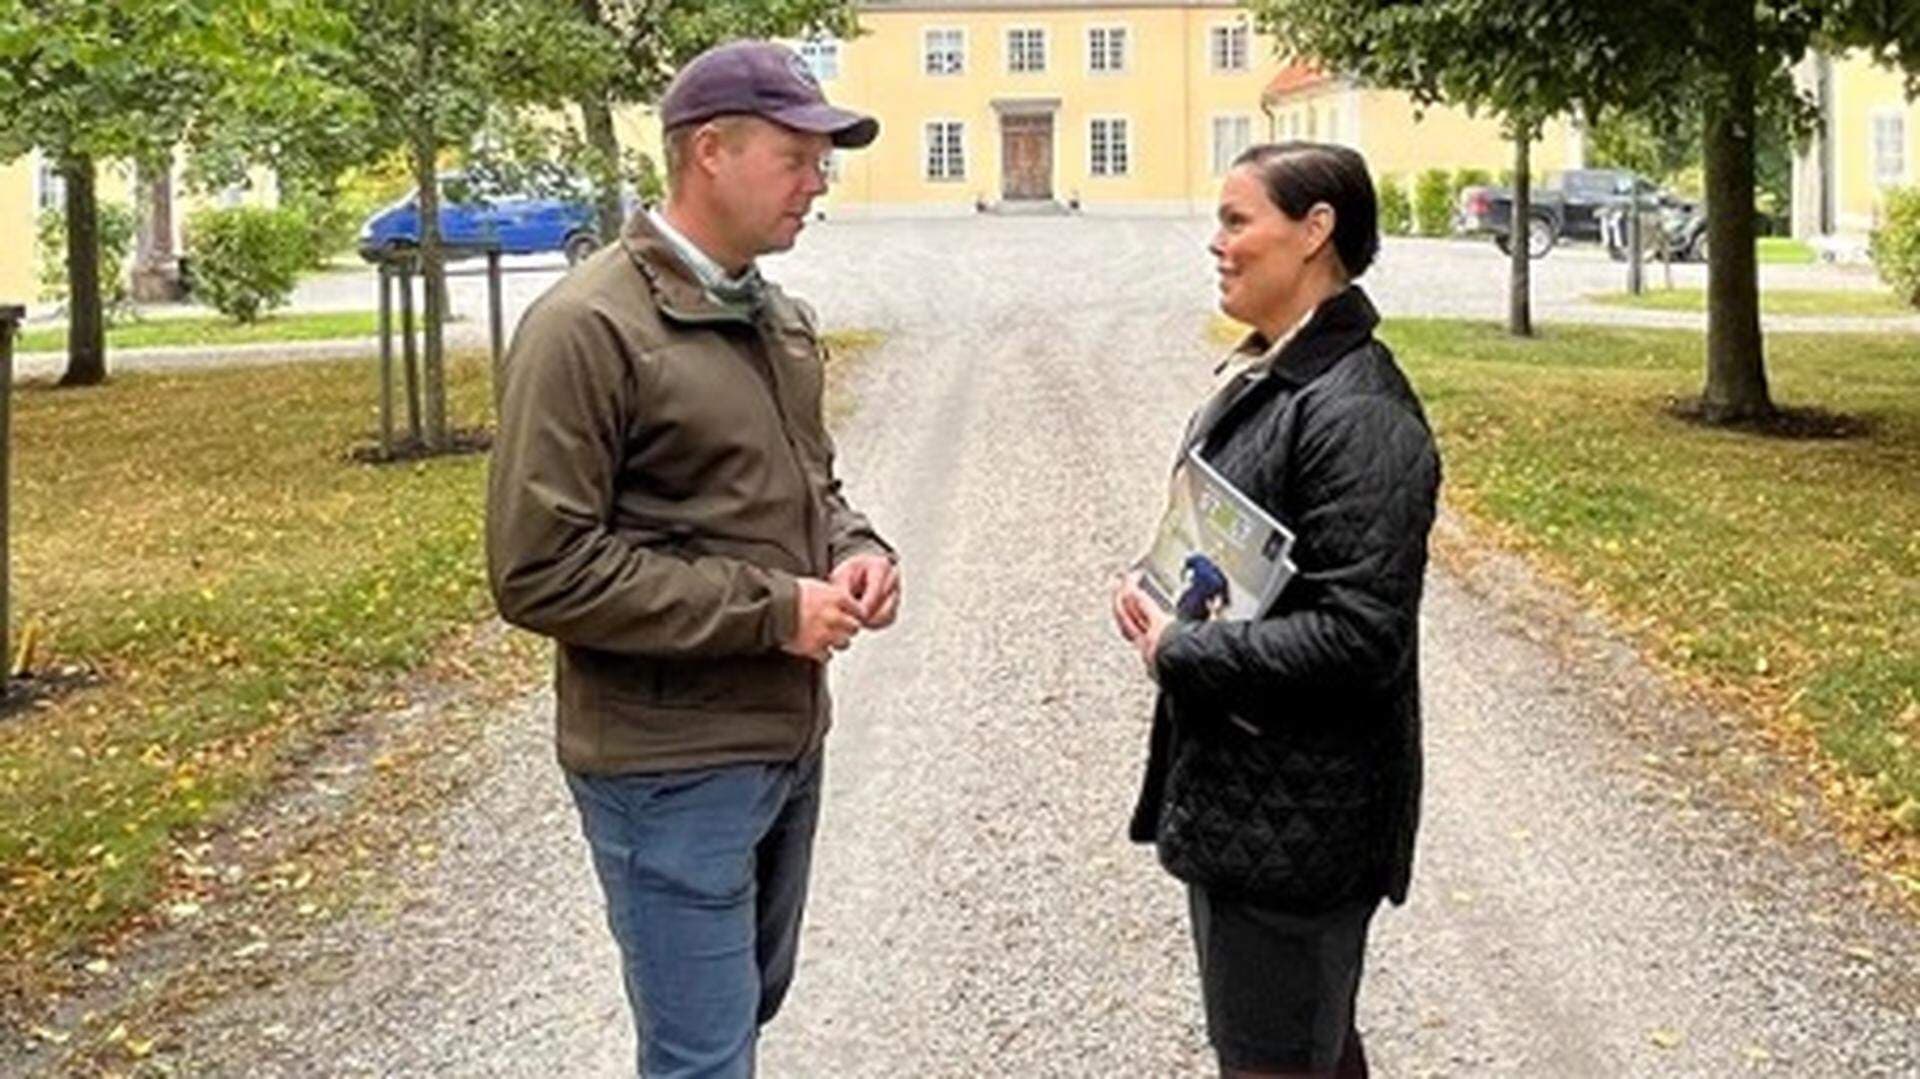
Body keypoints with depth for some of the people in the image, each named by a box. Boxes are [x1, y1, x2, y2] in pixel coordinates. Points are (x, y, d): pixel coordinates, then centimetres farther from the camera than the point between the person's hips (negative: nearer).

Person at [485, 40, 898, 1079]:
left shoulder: (777, 317, 9)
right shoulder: (588, 328, -18)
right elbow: (540, 570, -22)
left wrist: (854, 549, -1)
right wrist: (769, 608, -21)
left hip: (786, 741, 8)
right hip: (671, 768, -8)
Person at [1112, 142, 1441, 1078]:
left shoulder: (1358, 414, -21)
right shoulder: (1265, 378, 9)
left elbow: (1358, 636, -26)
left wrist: (1179, 655, -19)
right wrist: (1154, 596, 0)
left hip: (1299, 817, -10)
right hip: (1235, 791, 10)